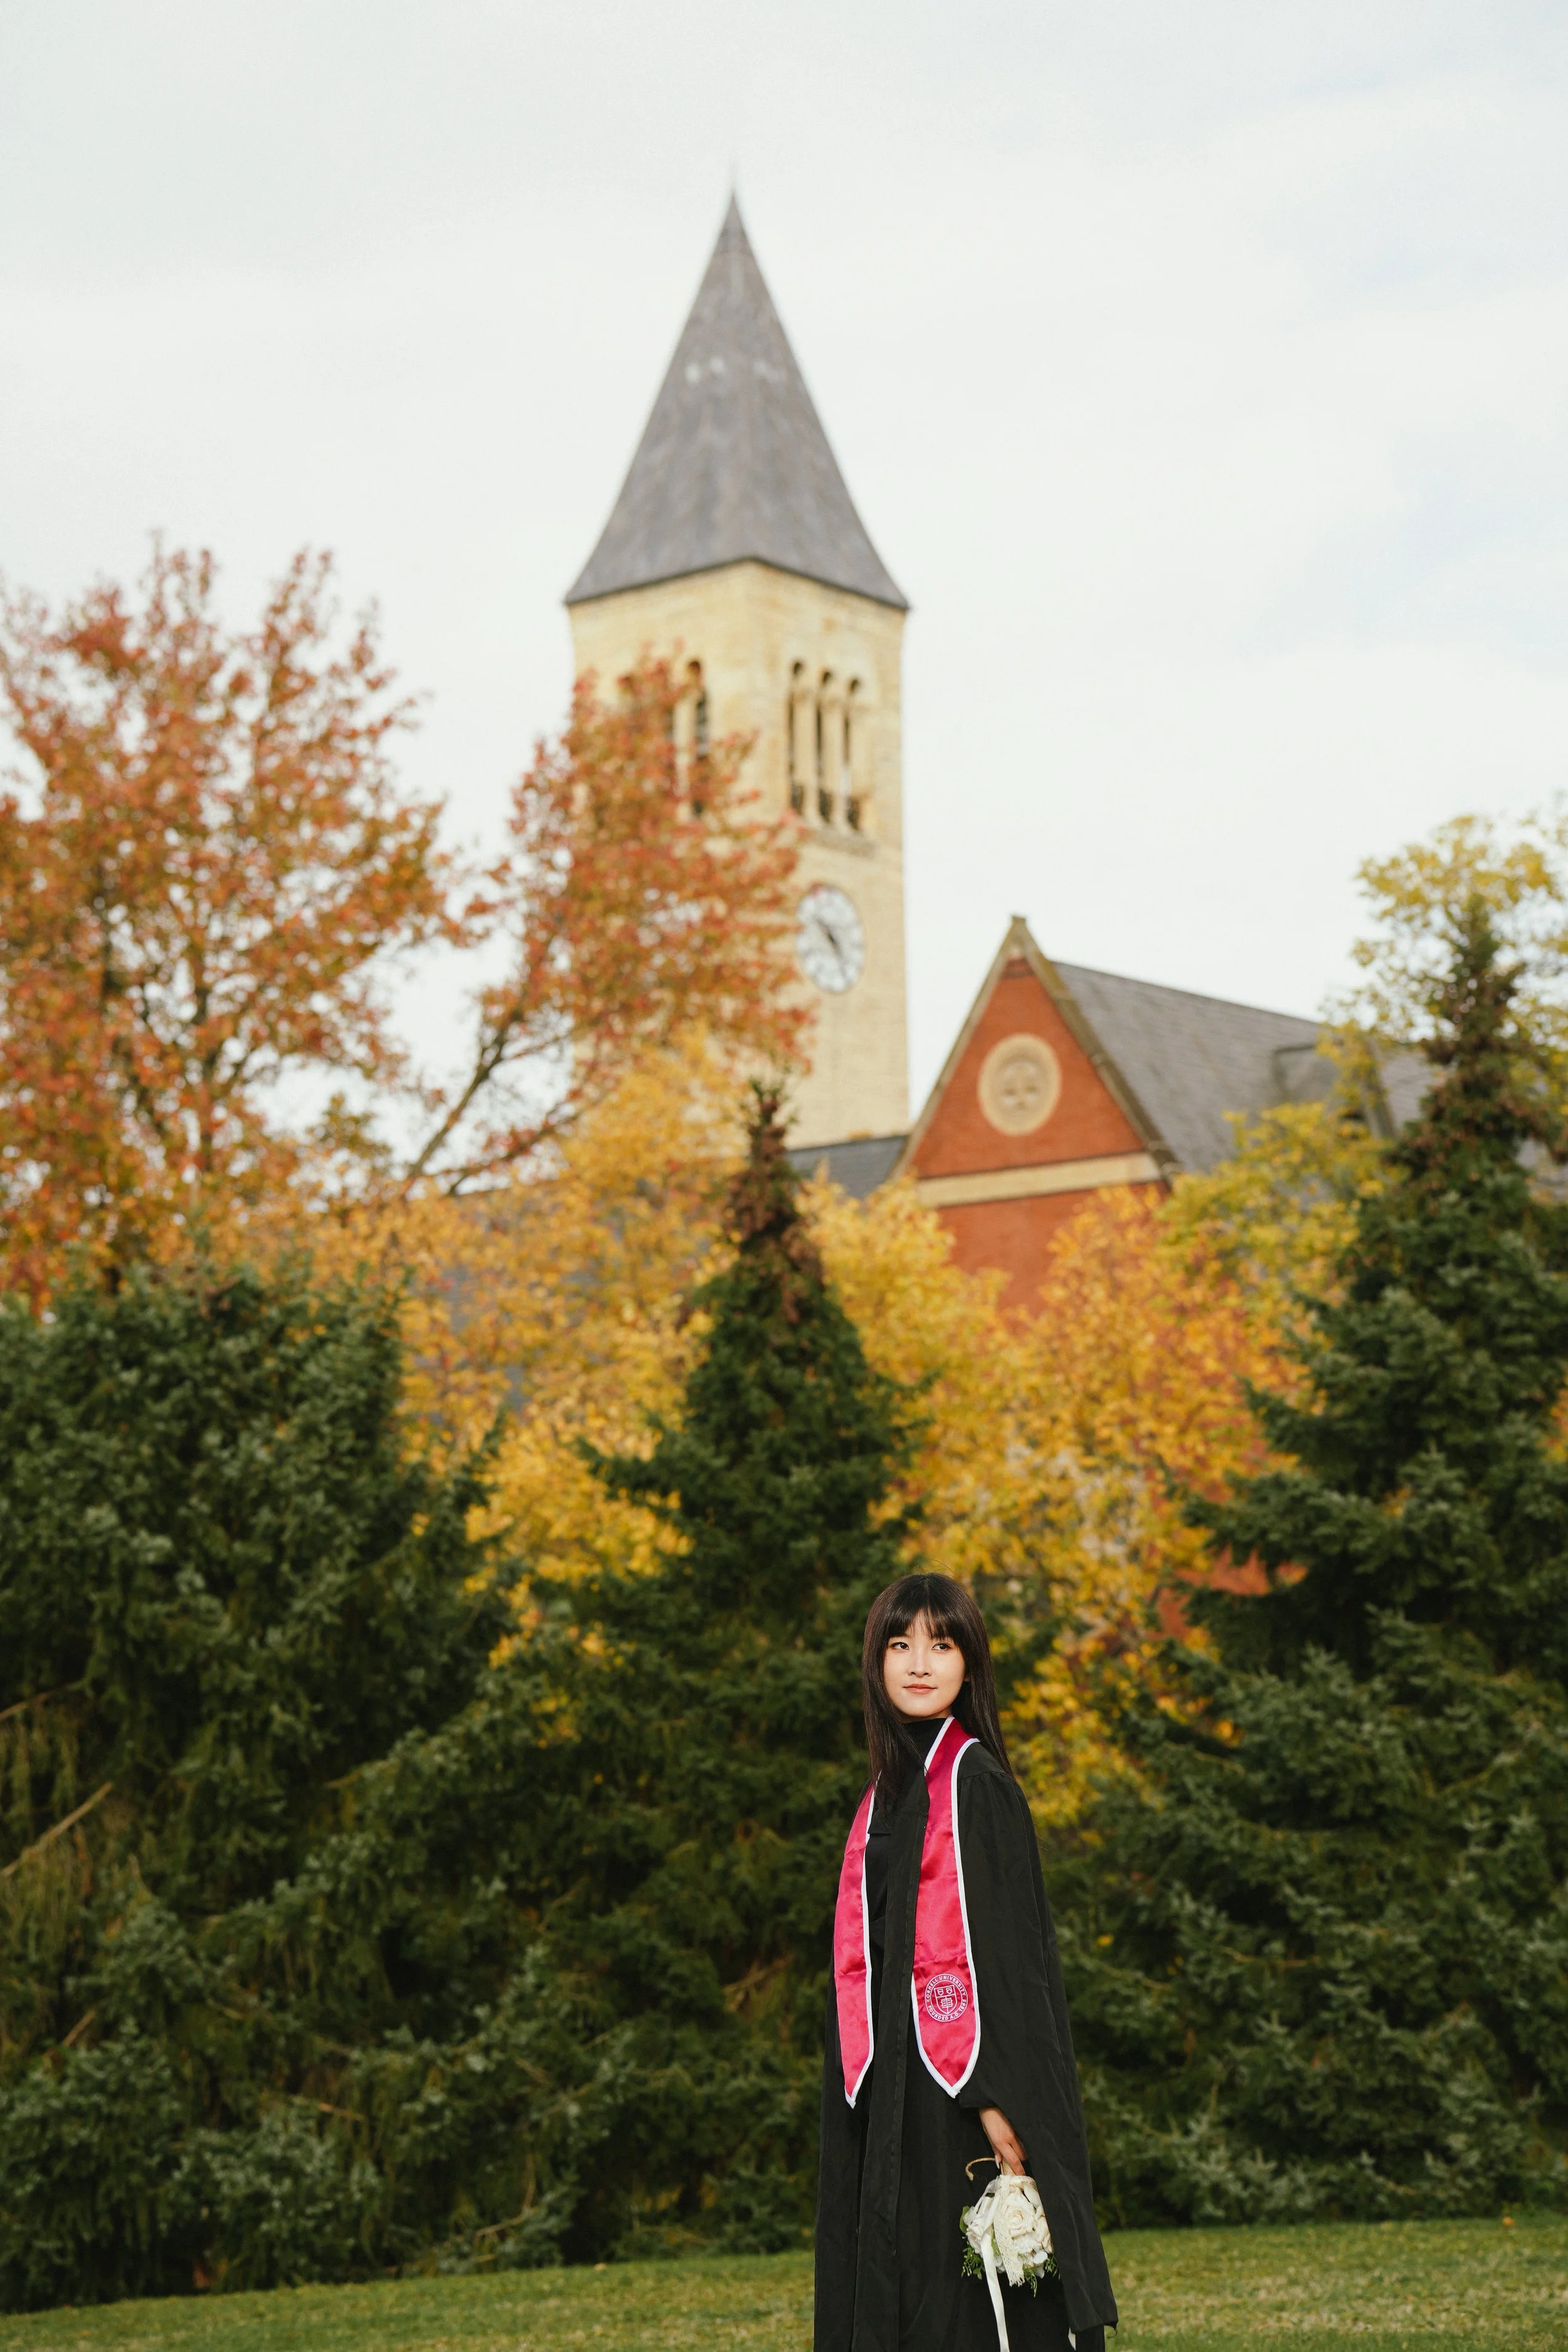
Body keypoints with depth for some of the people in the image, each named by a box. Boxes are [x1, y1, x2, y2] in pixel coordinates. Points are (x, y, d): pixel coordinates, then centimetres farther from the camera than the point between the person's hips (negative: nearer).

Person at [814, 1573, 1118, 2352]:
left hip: (950, 2093, -8)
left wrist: (989, 2094, -21)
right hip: (897, 2097, 8)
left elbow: (991, 1942, -16)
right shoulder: (895, 1785, 15)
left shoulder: (971, 1779, -10)